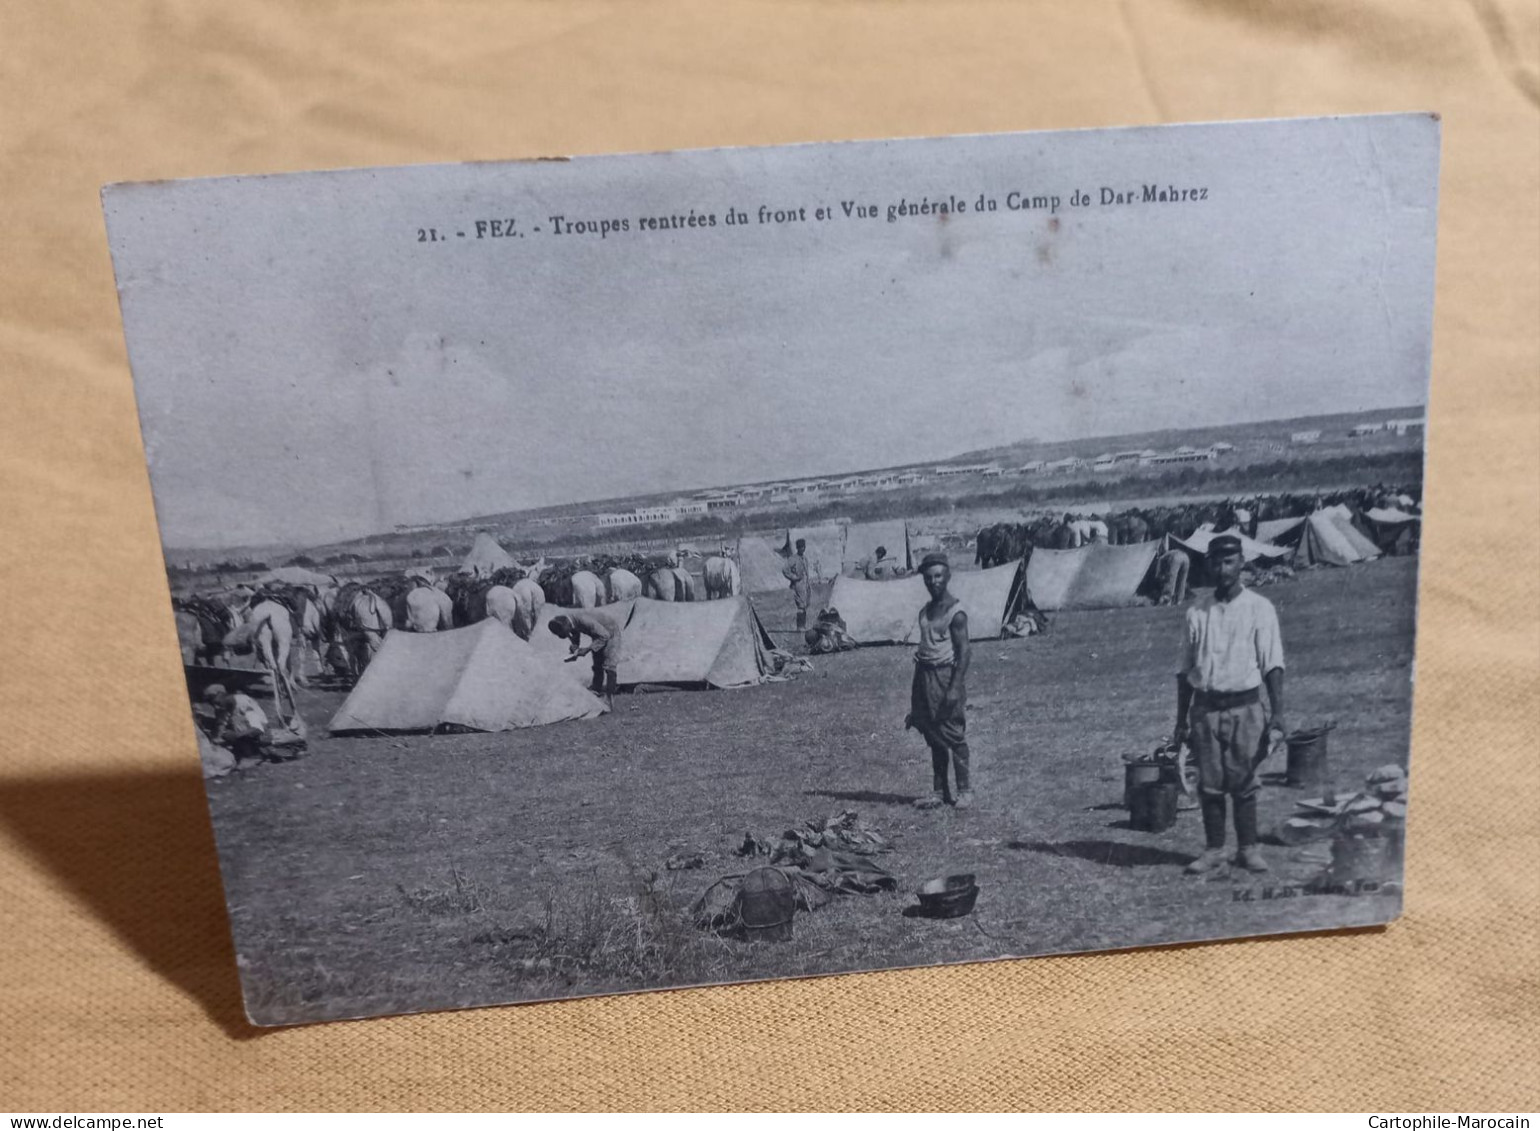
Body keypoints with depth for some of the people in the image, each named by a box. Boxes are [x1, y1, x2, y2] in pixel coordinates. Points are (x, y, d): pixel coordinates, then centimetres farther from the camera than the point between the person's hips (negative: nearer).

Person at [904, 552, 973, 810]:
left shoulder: (956, 612, -10)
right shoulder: (925, 610, 13)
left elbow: (964, 652, -14)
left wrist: (955, 688, -21)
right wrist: (916, 690, 18)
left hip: (947, 674, -7)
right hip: (925, 674, 7)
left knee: (953, 735, -2)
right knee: (934, 738, 10)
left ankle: (964, 790, 9)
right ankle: (939, 793, 16)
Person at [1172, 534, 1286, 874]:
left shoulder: (1260, 608, 1)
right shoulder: (1196, 612, 9)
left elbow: (1272, 665, -4)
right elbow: (1185, 668, 12)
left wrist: (1277, 714, -13)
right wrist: (1181, 720, 10)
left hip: (1244, 707, -2)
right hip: (1204, 708, 2)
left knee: (1243, 783, 1)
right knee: (1209, 783, 5)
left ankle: (1248, 849, 14)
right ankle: (1214, 849, 14)